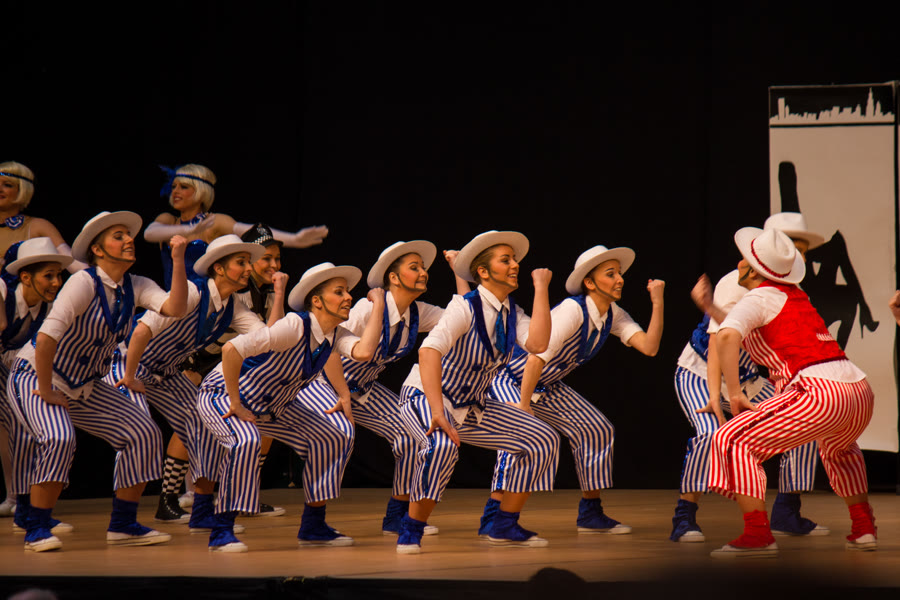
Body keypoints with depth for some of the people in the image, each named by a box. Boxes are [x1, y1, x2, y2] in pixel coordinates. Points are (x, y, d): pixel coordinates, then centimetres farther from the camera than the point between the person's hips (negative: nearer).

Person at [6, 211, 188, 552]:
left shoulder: (135, 287, -3)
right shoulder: (84, 283, -24)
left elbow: (175, 309, -20)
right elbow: (46, 338, -31)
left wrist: (178, 261, -26)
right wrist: (46, 392, -26)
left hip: (85, 387, 7)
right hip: (34, 378, -7)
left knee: (144, 434, -3)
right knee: (59, 439, -32)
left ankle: (122, 526, 6)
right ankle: (36, 531, -17)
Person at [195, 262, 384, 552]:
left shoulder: (335, 334, -8)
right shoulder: (295, 327, -32)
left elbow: (363, 352, -29)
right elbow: (231, 349, -40)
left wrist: (378, 303, -22)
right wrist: (236, 405, -31)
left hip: (272, 404, 8)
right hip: (222, 394, -8)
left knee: (336, 435, 0)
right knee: (246, 441, -37)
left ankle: (313, 527, 10)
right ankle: (222, 532, -22)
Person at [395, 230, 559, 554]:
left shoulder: (512, 313, -1)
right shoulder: (465, 307, -22)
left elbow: (537, 344, -21)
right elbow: (429, 351, -37)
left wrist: (541, 288, -17)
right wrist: (438, 412, -47)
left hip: (474, 406, 8)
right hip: (425, 397, -7)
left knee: (544, 441, 0)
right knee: (443, 445, -39)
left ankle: (505, 526, 11)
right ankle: (411, 531, -20)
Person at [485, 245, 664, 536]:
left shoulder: (613, 315, -5)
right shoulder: (573, 310, -29)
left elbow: (649, 346, -15)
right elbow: (536, 358, -34)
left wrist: (657, 303, -21)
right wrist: (523, 407, -32)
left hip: (547, 386, 9)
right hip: (510, 379, -9)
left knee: (596, 430, 5)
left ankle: (590, 514, 16)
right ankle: (492, 517, -27)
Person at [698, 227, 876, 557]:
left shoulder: (757, 298, 2)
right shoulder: (794, 295, 25)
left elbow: (727, 336, -19)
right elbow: (749, 334, 37)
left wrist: (735, 395, -13)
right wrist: (710, 308, 41)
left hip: (819, 393, -9)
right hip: (861, 390, 9)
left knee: (732, 441, -5)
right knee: (837, 448, 40)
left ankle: (757, 535, -15)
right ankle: (863, 529, 34)